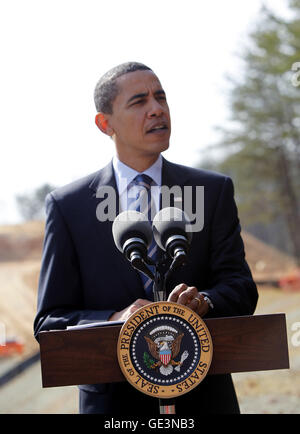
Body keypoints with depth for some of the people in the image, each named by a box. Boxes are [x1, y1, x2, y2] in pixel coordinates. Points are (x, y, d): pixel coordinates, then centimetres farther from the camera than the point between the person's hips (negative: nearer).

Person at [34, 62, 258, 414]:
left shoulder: (214, 191, 2)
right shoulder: (66, 206, -2)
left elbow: (241, 288, -3)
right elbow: (49, 322, -5)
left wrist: (203, 301, -25)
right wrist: (115, 321, -23)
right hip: (112, 401, -1)